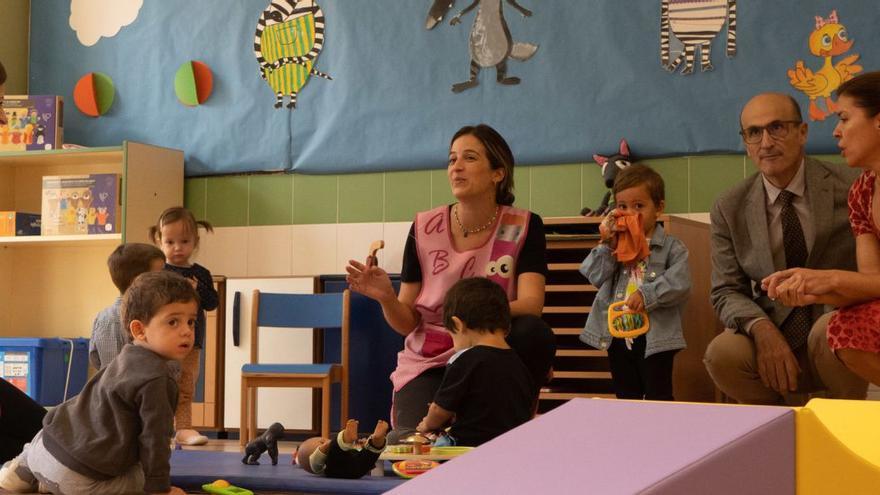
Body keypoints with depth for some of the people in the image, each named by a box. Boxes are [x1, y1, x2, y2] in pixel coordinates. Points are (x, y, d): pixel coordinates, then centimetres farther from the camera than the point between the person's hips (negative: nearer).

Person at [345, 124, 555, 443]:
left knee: (534, 332, -31)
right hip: (428, 363, 0)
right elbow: (407, 323, 0)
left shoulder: (524, 226, -4)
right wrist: (386, 297, -23)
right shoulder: (424, 228, -2)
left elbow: (531, 304, -18)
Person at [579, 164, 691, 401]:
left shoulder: (671, 247, -3)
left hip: (654, 336, -4)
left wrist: (647, 294, -28)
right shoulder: (615, 244, 9)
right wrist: (606, 245, -9)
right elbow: (596, 277, -1)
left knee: (658, 396, 1)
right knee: (625, 396, 15)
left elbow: (679, 284, -16)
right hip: (617, 334, 4)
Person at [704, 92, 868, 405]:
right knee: (721, 355, -28)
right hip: (775, 332, 2)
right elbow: (726, 291, 1)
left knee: (828, 333, -35)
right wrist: (761, 327, -20)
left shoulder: (850, 190, -5)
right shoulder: (730, 209, 3)